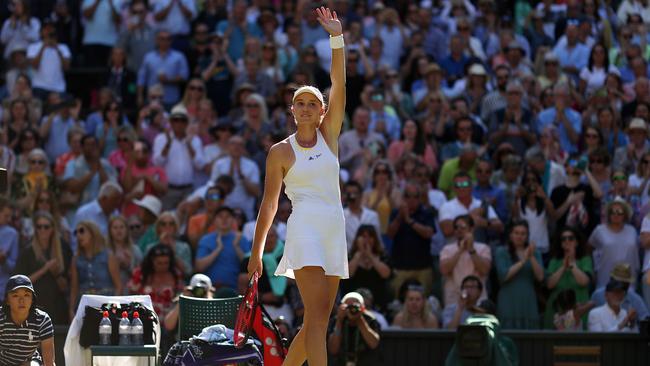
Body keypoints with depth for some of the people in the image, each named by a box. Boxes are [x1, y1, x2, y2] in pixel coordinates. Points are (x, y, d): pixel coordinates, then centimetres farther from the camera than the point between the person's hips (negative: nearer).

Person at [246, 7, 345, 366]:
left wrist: (337, 38, -6)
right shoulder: (280, 152, 4)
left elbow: (339, 87, 2)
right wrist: (256, 252, 1)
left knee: (317, 319, 6)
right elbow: (269, 203, 4)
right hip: (305, 227, -5)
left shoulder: (328, 135, 12)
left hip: (335, 230, 5)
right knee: (317, 313, -18)